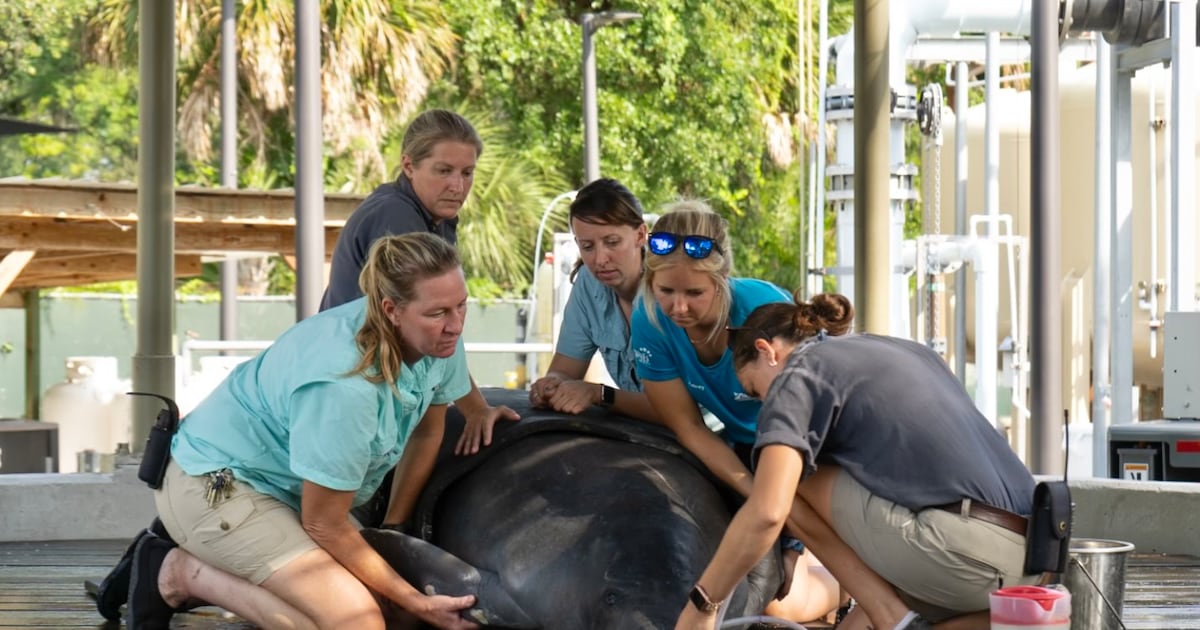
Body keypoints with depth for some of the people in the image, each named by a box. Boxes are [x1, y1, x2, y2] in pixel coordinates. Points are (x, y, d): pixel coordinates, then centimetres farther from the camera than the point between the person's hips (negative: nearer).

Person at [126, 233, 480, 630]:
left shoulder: (439, 338, -11)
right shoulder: (346, 386, -33)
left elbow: (427, 433, 10)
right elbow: (325, 525, -22)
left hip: (278, 486, 9)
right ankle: (180, 573, -7)